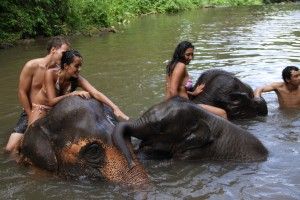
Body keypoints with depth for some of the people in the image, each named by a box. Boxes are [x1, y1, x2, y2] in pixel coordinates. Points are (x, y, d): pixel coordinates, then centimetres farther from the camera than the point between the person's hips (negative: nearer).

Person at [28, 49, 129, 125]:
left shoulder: (77, 79, -20)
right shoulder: (51, 74, -27)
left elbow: (96, 93, -33)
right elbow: (52, 101, -30)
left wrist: (115, 108, -45)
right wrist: (74, 93, -35)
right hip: (41, 107, -3)